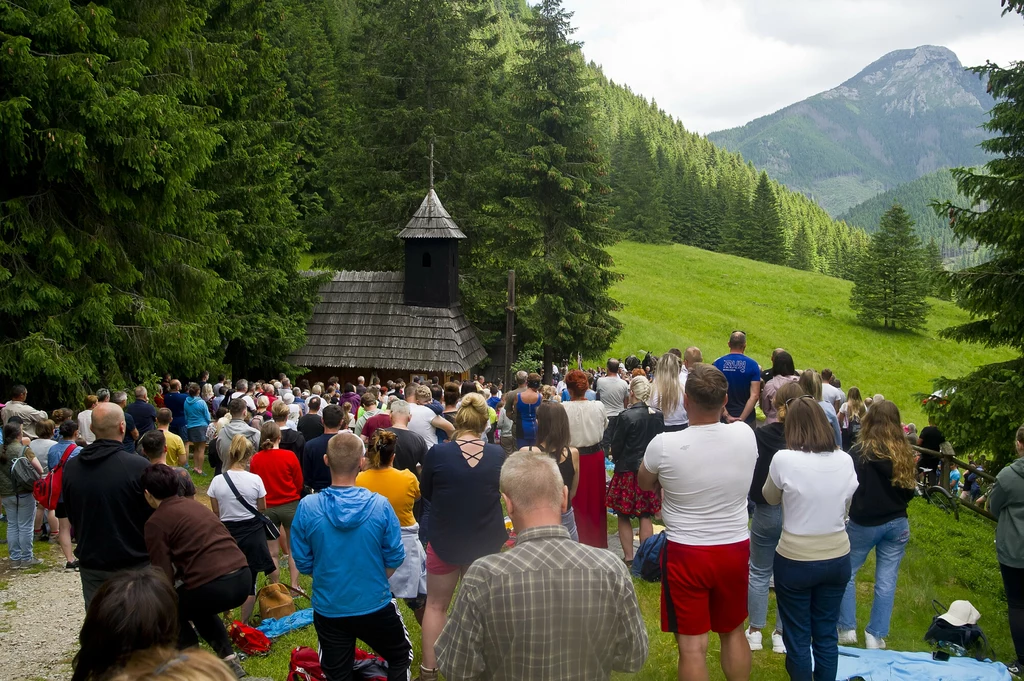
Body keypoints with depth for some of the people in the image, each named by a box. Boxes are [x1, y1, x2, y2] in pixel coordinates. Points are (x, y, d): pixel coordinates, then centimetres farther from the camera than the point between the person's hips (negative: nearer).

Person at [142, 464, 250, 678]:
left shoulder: (156, 522, 1)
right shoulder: (193, 504, 21)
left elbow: (164, 574, 0)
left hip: (213, 584, -7)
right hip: (242, 578, 7)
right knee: (198, 606, 35)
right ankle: (229, 660, 27)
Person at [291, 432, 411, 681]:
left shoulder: (307, 507, -16)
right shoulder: (380, 506, -18)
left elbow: (303, 562, -4)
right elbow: (394, 558, -7)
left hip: (329, 608, 1)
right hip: (375, 605, -1)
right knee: (401, 658, 27)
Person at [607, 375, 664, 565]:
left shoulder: (626, 416, -17)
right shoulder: (657, 416, -2)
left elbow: (616, 446, -9)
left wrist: (616, 457, 11)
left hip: (628, 471, -5)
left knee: (624, 516, 8)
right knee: (646, 516, 11)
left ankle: (628, 557, 10)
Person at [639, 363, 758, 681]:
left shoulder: (663, 445, -18)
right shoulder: (745, 435, -10)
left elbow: (645, 485, 3)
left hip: (686, 553, -4)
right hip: (735, 548, 4)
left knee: (692, 644, 5)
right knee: (733, 632, 22)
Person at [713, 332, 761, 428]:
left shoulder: (717, 364, -2)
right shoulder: (752, 365, -6)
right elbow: (754, 395, -12)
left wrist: (726, 416, -9)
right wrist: (742, 418, -13)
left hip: (723, 418, 1)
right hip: (747, 418, -1)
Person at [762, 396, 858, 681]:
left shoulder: (784, 459, -18)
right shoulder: (845, 460, -6)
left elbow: (770, 497, 1)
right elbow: (846, 505, 9)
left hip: (795, 561, -4)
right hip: (837, 558, 4)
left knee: (798, 637, 11)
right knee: (827, 634, 18)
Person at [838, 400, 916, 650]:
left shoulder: (860, 452, -15)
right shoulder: (905, 453, -3)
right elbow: (909, 490, 8)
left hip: (863, 523, -3)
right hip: (897, 524, 3)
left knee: (846, 573, 14)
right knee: (887, 580, 9)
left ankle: (847, 629, 15)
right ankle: (876, 636, 13)